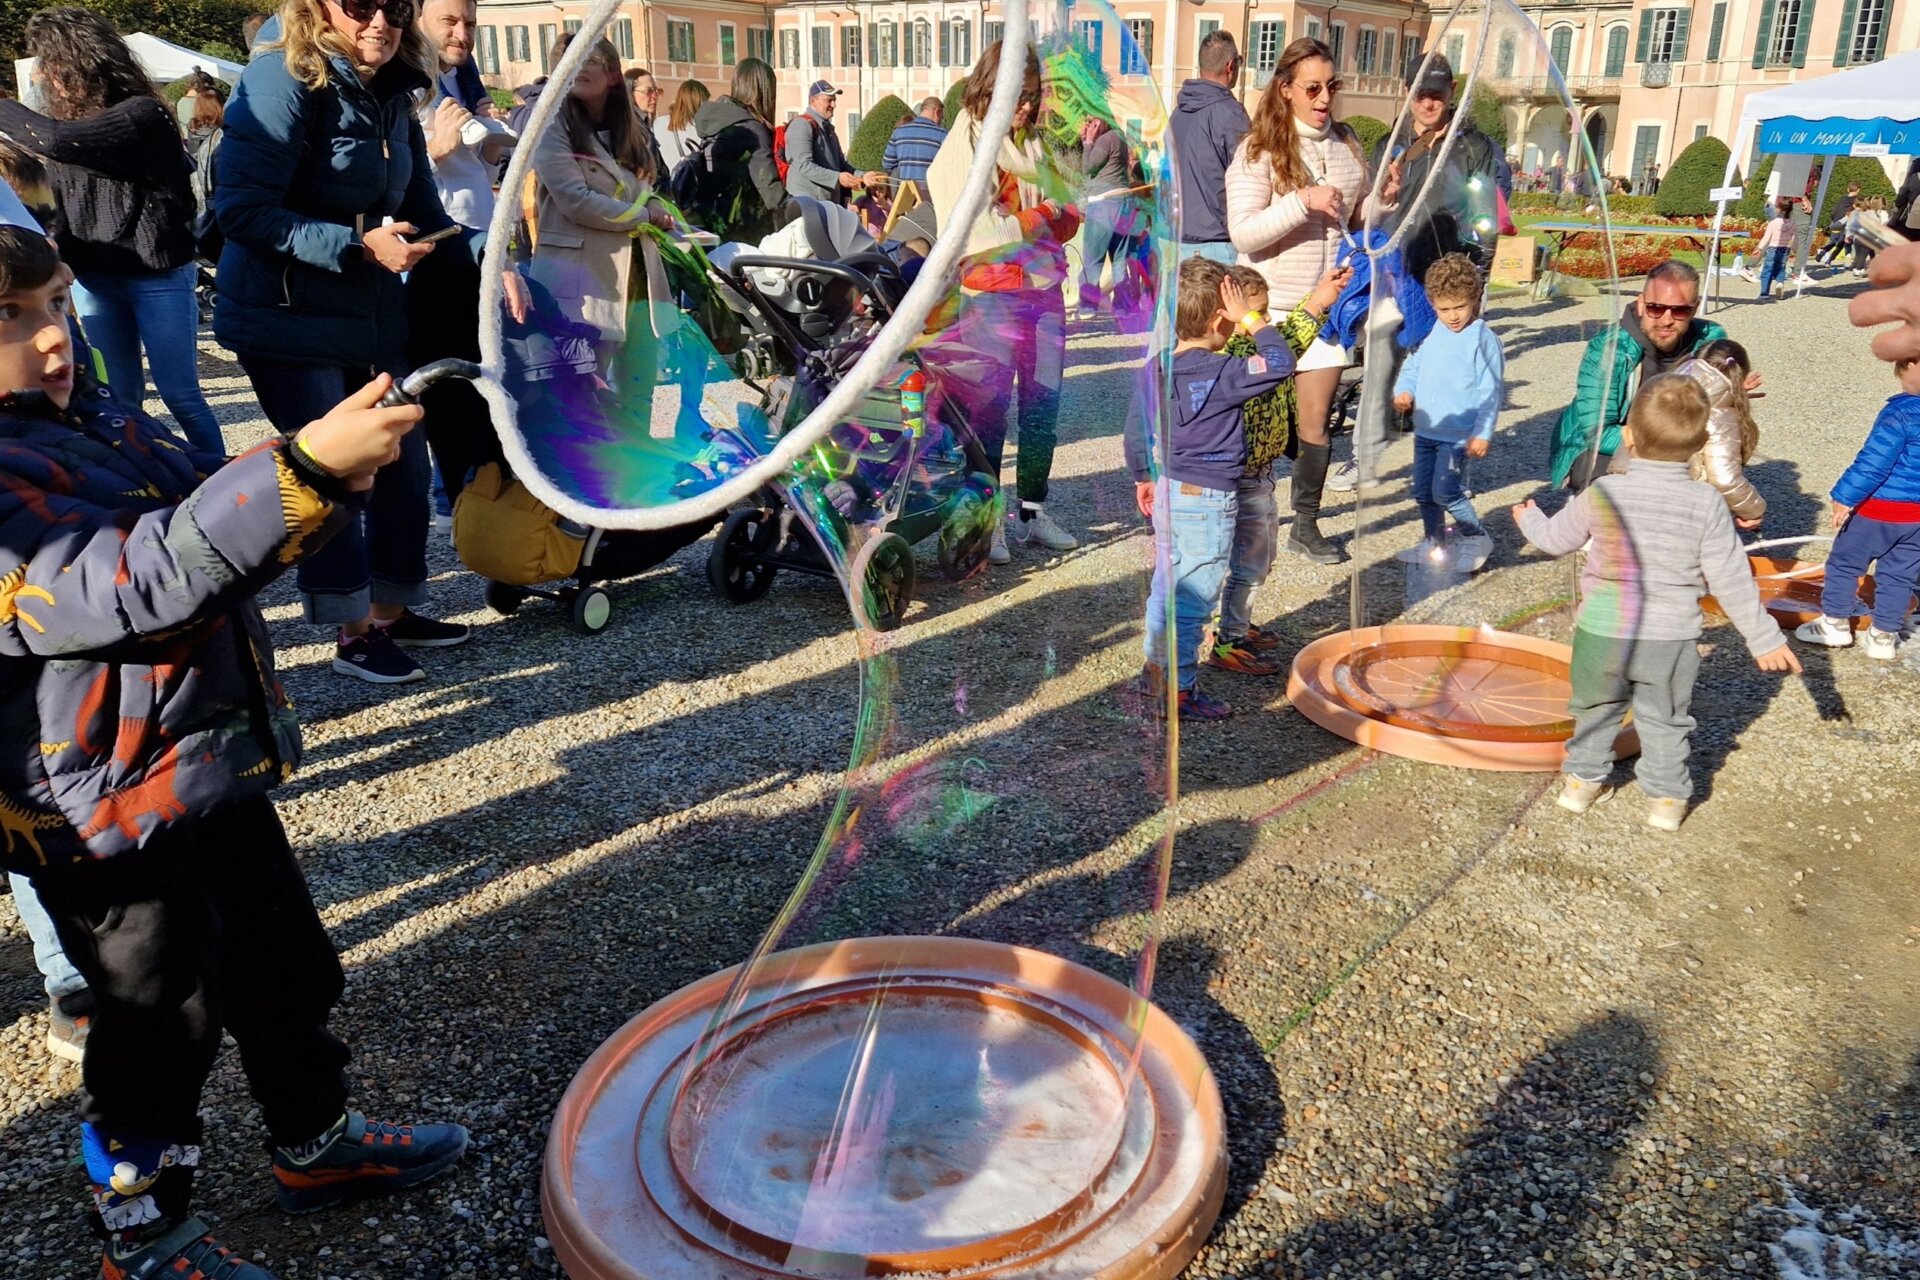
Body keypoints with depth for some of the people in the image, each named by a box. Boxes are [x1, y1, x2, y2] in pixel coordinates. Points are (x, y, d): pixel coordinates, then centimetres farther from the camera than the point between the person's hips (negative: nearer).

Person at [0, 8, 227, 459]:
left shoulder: (142, 115, -13)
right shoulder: (68, 116, 9)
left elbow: (58, 140, -26)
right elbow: (48, 203, 7)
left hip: (158, 278, -6)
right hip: (93, 281, 6)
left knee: (179, 394, -2)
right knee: (119, 398, 9)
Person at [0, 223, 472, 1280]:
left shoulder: (93, 418, 7)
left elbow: (213, 511, 14)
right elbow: (137, 584, -35)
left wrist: (335, 470, -7)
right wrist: (303, 465, -41)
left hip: (217, 768, 9)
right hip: (112, 818, -8)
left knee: (289, 972, 22)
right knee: (162, 1022, 10)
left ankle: (315, 1144, 44)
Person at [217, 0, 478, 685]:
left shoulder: (393, 98, 6)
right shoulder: (282, 81, -15)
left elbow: (423, 215, 9)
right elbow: (243, 210, -20)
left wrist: (485, 251, -9)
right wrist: (359, 246, -27)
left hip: (373, 318, 8)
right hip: (288, 319, -7)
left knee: (403, 463, 11)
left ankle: (394, 611, 28)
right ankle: (354, 633, 14)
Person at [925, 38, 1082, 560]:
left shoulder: (1033, 147, 16)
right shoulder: (962, 150, -4)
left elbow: (1064, 218, 19)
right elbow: (971, 233, -15)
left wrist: (1063, 215, -3)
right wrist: (1037, 217, -10)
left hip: (1044, 290, 6)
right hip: (992, 296, -6)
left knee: (1043, 408, 8)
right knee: (989, 410, -4)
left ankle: (1034, 512, 18)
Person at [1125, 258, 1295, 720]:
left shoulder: (1159, 366, 3)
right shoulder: (1221, 373, -19)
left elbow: (1136, 426, 10)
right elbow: (1281, 363, -22)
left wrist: (1143, 477, 22)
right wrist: (1252, 320, -13)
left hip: (1167, 491, 8)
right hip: (1207, 499, -8)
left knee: (1166, 586, 19)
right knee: (1194, 598, 1)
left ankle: (1157, 672, 31)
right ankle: (1178, 690, 7)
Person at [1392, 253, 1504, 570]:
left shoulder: (1482, 339, -11)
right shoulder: (1429, 333, 6)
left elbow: (1490, 390, -12)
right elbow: (1412, 366, 19)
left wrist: (1483, 433, -15)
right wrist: (1403, 391, -2)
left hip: (1458, 434, -7)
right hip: (1425, 429, 7)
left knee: (1446, 490, -15)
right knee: (1423, 491, 14)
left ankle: (1477, 540, 5)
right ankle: (1434, 542, 33)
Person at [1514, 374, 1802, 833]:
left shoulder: (1602, 493, -11)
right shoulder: (1706, 504, -11)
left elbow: (1556, 539, 5)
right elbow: (1730, 580, -7)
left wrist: (1529, 518, 27)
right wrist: (1765, 638, 3)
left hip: (1601, 632, 0)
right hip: (1670, 639, 0)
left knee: (1596, 708, 22)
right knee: (1665, 719, 18)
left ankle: (1583, 778, 32)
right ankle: (1666, 796, 26)